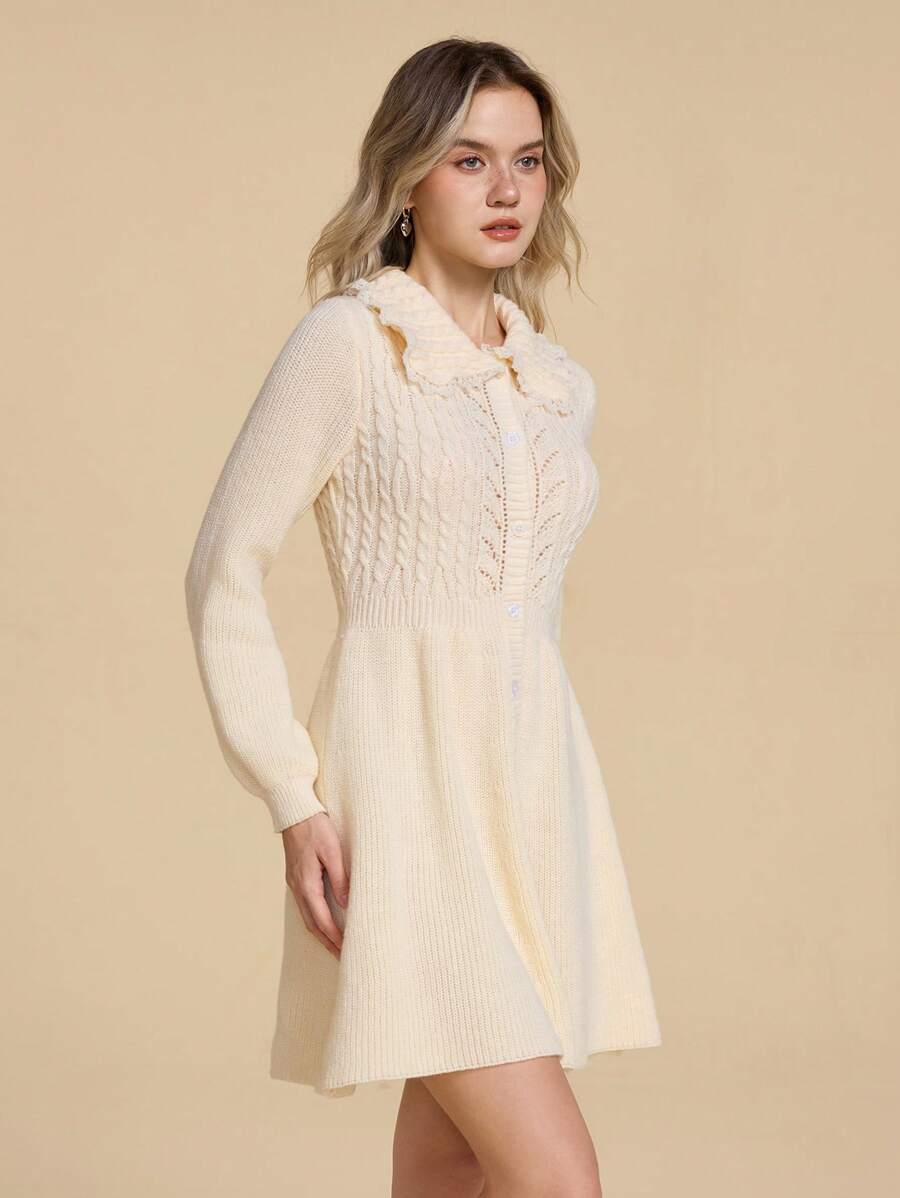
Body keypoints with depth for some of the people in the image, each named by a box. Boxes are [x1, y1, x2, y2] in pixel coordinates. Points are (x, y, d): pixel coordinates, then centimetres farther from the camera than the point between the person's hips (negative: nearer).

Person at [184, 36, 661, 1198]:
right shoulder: (349, 341, -6)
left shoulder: (559, 384, 13)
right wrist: (294, 802, -12)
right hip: (409, 772, -6)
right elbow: (224, 569, -6)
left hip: (534, 784, 6)